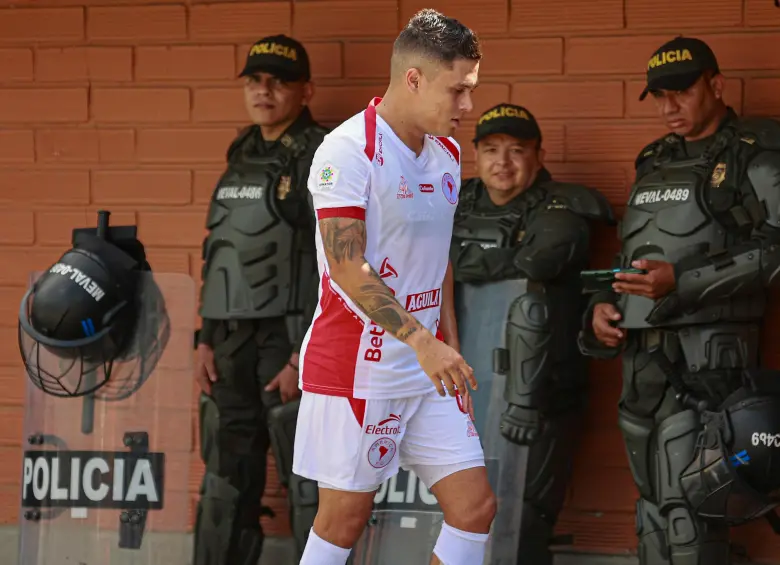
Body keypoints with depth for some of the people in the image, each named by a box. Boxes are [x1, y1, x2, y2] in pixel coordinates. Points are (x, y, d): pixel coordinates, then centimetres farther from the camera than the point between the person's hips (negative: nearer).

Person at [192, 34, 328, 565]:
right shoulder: (241, 158, 16)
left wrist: (307, 356, -18)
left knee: (308, 481, -5)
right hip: (233, 342, 7)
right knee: (226, 482, 11)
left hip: (293, 341, -7)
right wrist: (207, 339, 13)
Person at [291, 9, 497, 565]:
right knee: (345, 517, 0)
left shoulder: (447, 153, 11)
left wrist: (452, 352, 18)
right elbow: (347, 268, -21)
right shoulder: (348, 150, -14)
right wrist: (421, 340, -28)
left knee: (475, 504, 0)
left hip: (428, 371, 7)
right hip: (356, 368, -7)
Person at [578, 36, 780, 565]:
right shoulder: (654, 164, 18)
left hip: (707, 356, -7)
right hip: (642, 357, 7)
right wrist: (602, 304, 6)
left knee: (687, 508, -15)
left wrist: (682, 283, -22)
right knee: (654, 507, 9)